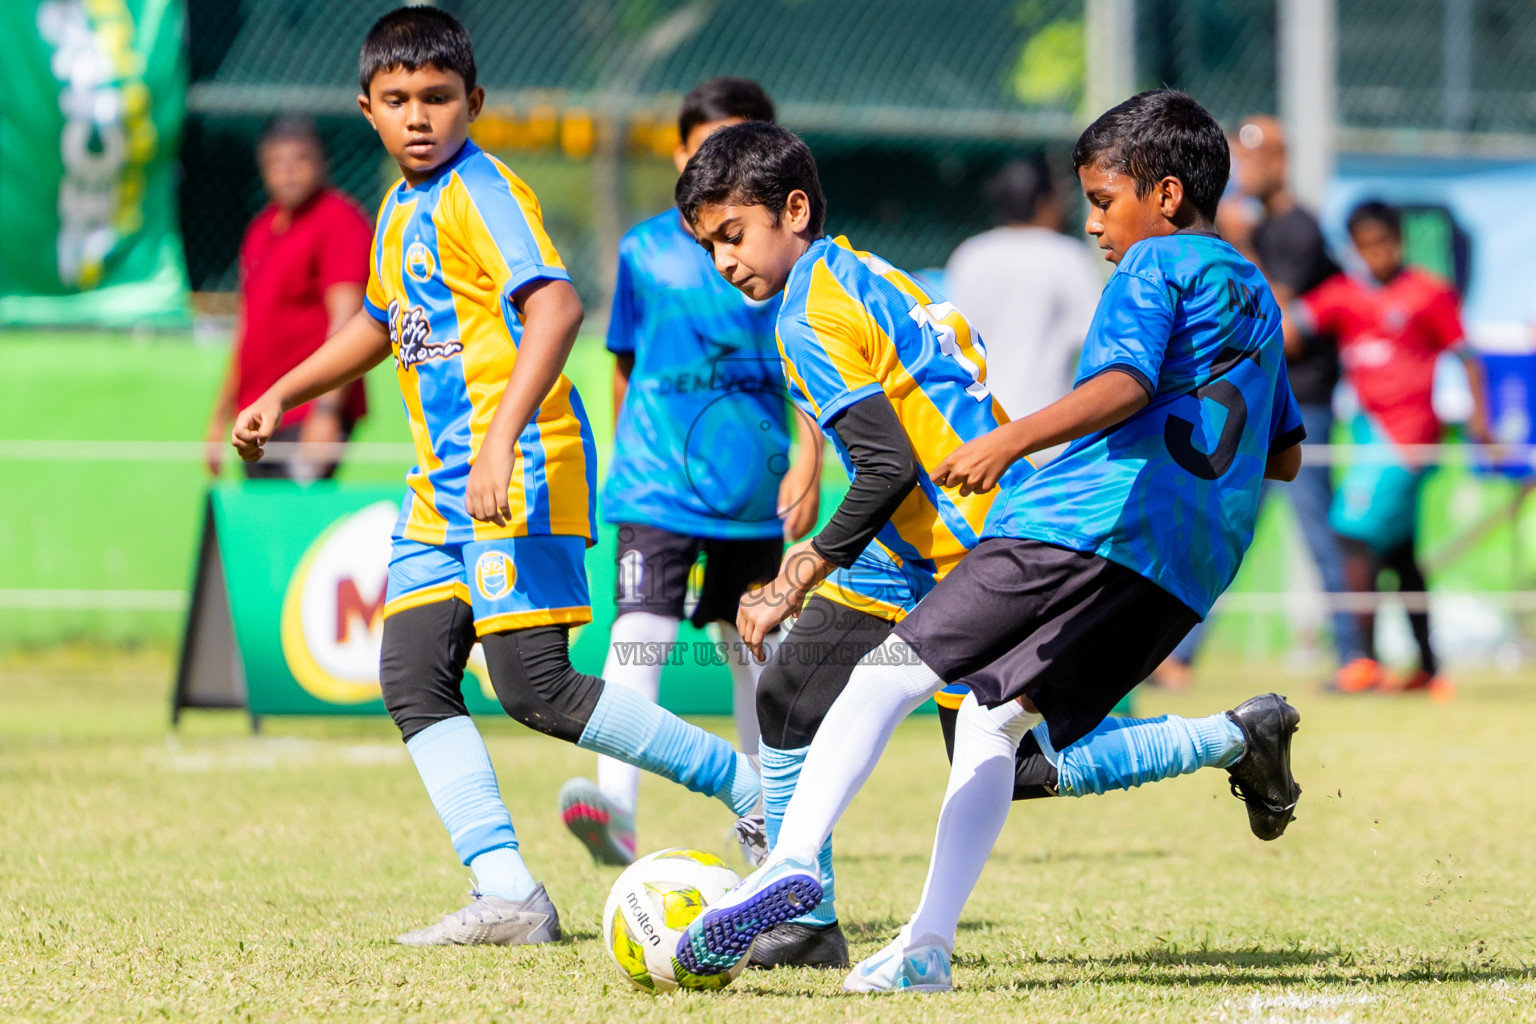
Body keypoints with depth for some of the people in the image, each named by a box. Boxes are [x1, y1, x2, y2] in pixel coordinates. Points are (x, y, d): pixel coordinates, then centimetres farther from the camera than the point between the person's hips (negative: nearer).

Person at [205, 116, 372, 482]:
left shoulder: (339, 221, -8)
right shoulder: (261, 228, 17)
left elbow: (346, 318, -17)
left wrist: (327, 411, -26)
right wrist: (220, 418, 25)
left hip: (312, 417, -8)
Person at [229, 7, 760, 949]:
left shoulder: (482, 193, -12)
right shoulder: (401, 210, 17)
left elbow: (556, 305, -27)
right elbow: (381, 323, 36)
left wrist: (503, 435, -37)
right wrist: (282, 396, 32)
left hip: (520, 472, -10)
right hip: (442, 483, 10)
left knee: (534, 686, -14)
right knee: (414, 678, 0)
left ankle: (747, 785, -3)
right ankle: (508, 897, -2)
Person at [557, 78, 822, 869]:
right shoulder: (644, 252, 3)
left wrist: (809, 463, -10)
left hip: (754, 482, 1)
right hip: (658, 483, -1)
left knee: (752, 645, 15)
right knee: (640, 629, -20)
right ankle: (615, 805, -33)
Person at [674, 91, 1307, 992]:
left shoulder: (1155, 266, 3)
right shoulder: (1256, 295, 28)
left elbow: (1124, 384, -17)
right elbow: (1286, 453, 34)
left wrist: (1011, 442, -26)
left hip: (1095, 518, -8)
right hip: (1189, 574, 8)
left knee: (893, 671, -8)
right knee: (993, 720, 12)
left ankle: (793, 858, -26)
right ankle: (929, 948, -1)